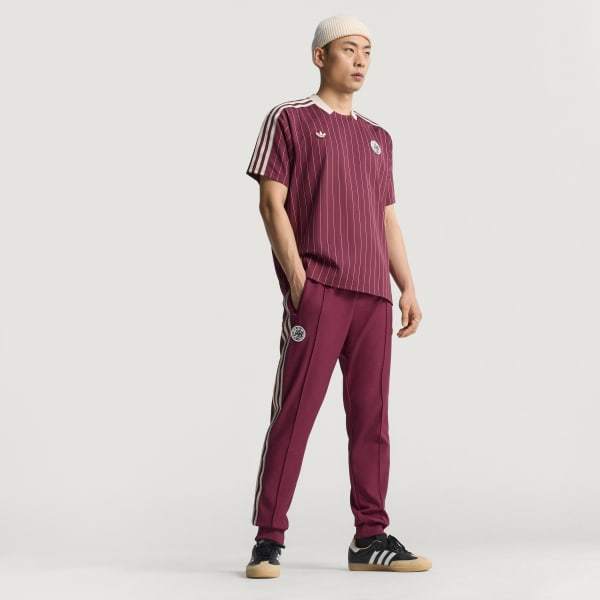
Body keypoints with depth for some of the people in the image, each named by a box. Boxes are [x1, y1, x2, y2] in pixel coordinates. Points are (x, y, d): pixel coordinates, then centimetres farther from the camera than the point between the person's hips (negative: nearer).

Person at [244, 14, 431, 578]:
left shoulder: (377, 137, 21)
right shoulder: (289, 120, 5)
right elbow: (272, 203, -3)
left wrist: (408, 287, 10)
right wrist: (296, 278, -12)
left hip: (373, 295, 6)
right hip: (316, 291, -5)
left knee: (371, 416, 5)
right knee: (294, 411, -8)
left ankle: (371, 539, 12)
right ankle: (268, 540, -2)